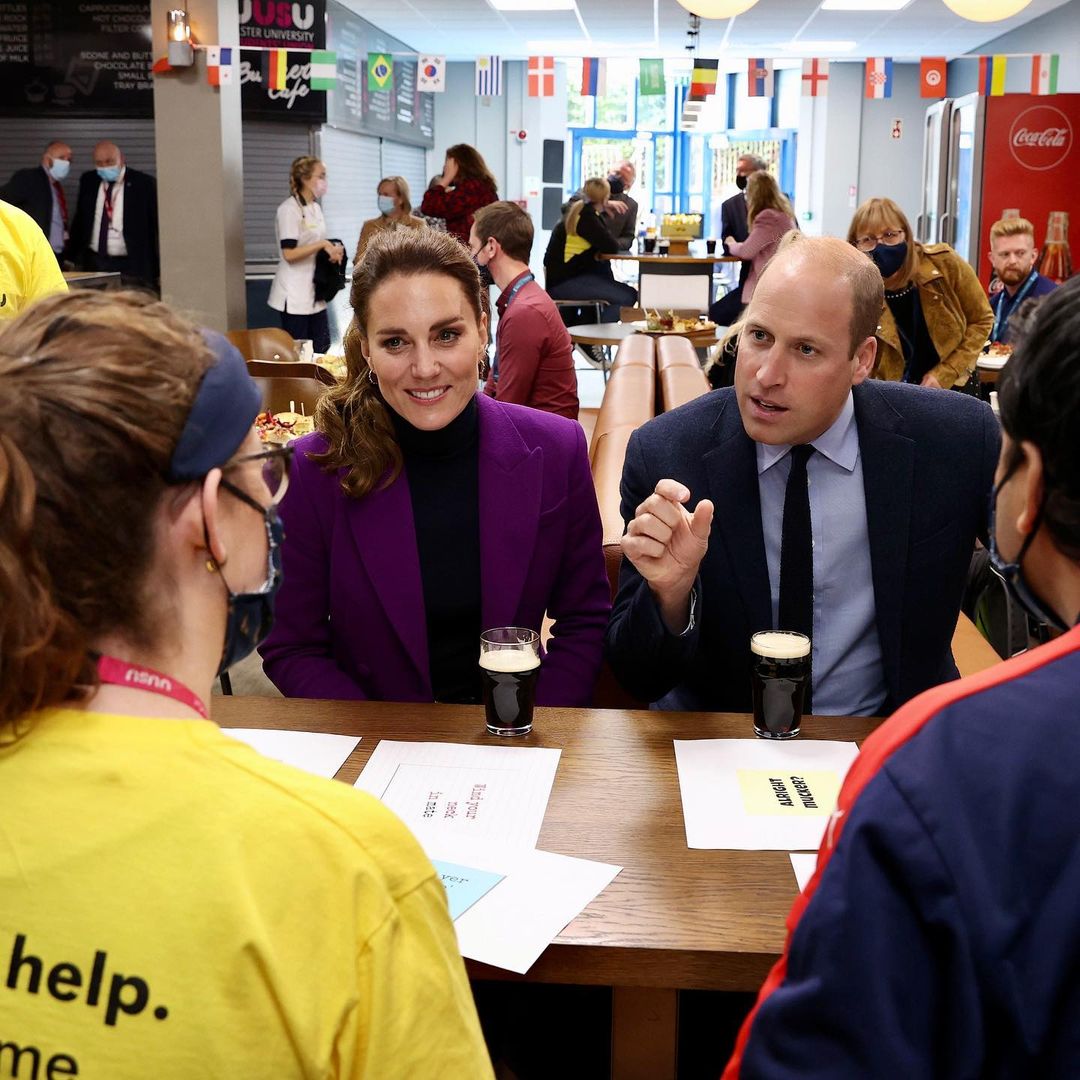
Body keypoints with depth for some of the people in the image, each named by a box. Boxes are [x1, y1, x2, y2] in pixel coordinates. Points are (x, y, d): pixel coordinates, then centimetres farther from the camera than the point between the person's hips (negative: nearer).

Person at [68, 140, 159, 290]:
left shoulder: (145, 183, -4)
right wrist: (75, 258, 13)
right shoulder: (88, 181, 9)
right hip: (93, 263, 4)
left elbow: (156, 225, -2)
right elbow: (79, 220, 18)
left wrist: (158, 269, -5)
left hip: (131, 266, -4)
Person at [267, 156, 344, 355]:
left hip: (314, 291, 8)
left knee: (321, 350, 5)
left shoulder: (316, 207, 12)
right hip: (295, 295, -8)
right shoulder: (289, 209, -14)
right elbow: (289, 253, -20)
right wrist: (322, 244, -22)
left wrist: (332, 250, 3)